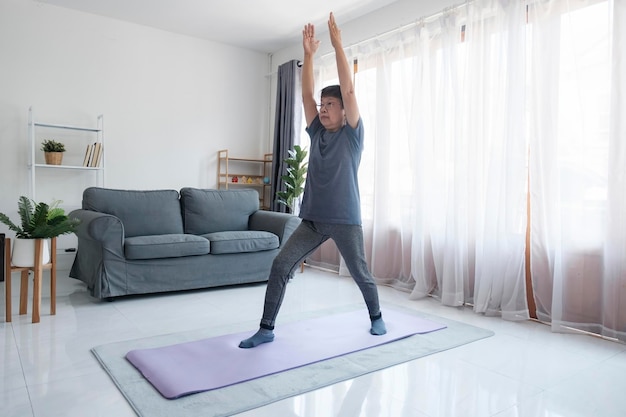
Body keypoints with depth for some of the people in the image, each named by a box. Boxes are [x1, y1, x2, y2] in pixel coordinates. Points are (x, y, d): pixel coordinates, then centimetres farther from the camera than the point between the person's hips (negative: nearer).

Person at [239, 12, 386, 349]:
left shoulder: (352, 134, -2)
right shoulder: (317, 133, 11)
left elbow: (348, 90, -11)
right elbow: (306, 94, 6)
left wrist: (337, 44, -11)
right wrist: (308, 53, 1)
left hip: (345, 220, -4)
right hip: (313, 219, 4)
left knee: (360, 274, 11)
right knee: (280, 265, -7)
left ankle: (376, 317, 38)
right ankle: (266, 329, 4)